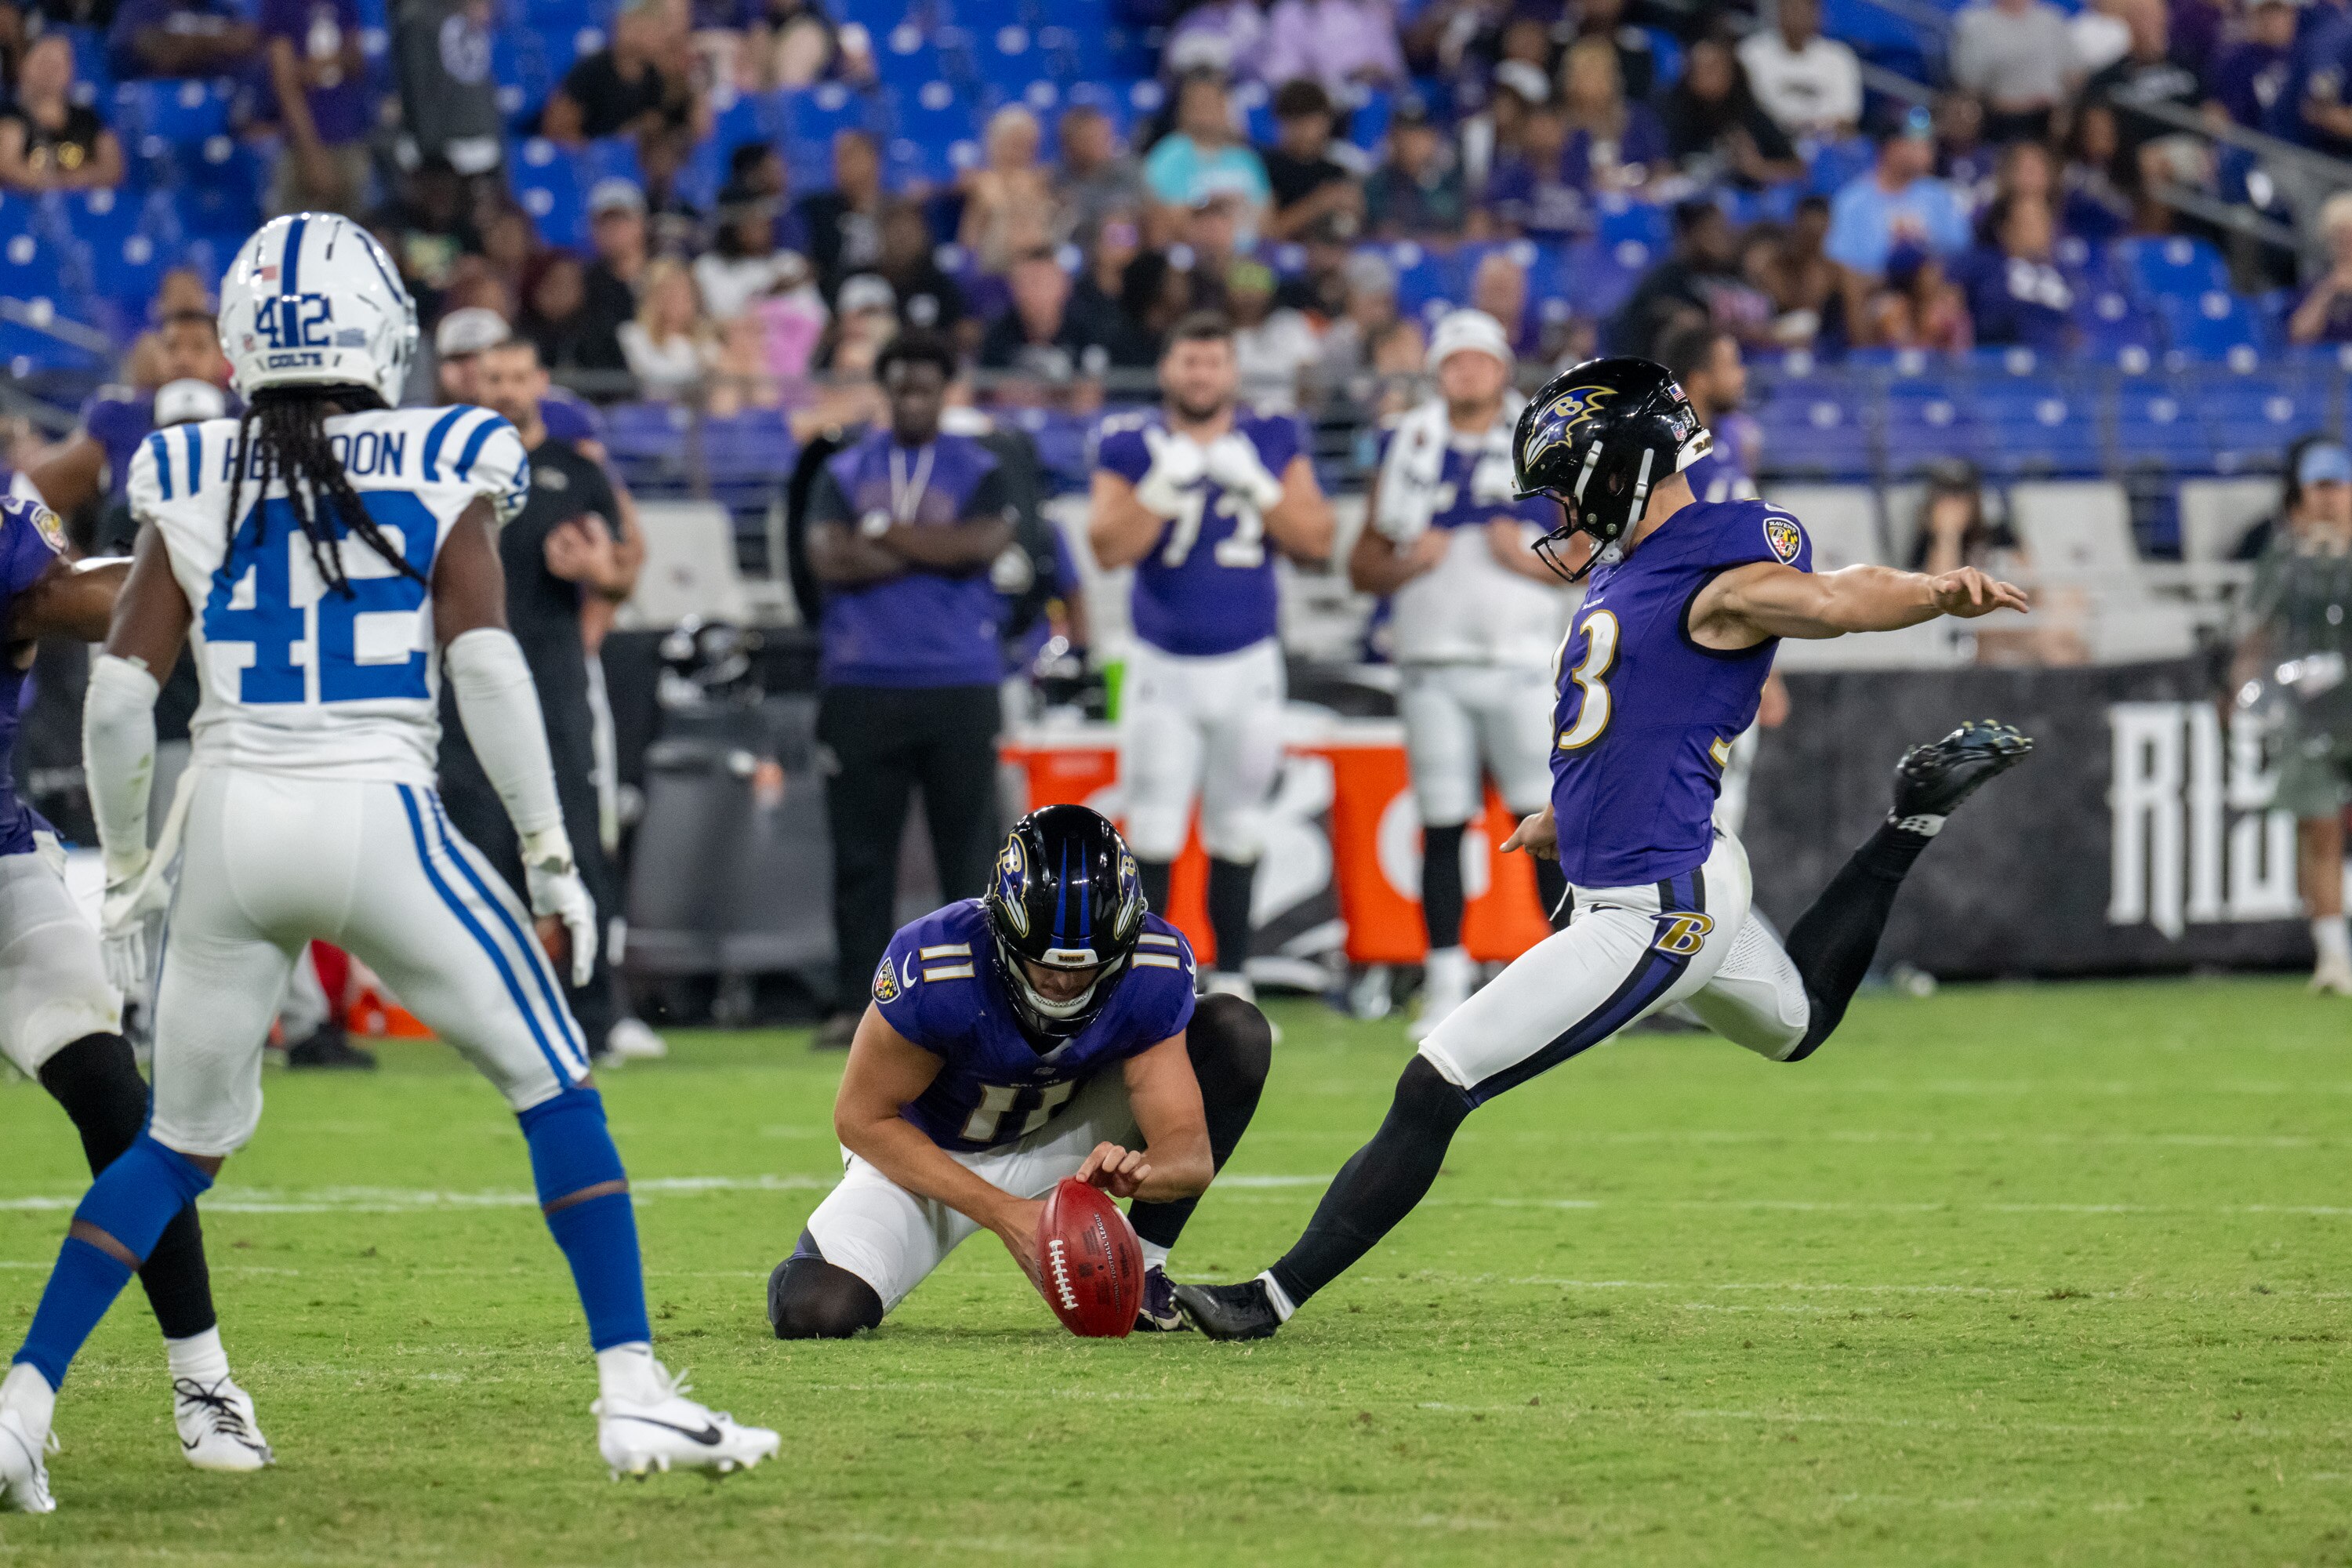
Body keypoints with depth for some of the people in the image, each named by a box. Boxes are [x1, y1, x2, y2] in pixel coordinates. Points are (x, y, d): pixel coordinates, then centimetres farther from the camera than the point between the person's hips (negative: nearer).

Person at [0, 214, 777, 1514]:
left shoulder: (197, 483, 9)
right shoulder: (438, 469, 2)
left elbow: (120, 696, 5)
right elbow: (485, 664, -6)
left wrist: (129, 868, 17)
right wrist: (550, 856, -1)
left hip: (229, 822, 3)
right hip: (377, 819, -3)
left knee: (180, 1141, 17)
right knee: (553, 1087, 10)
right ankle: (634, 1395, 4)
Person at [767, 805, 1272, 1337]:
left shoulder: (1154, 971, -26)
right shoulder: (934, 971, -35)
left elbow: (1191, 1151, -24)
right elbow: (862, 1118, -22)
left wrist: (1141, 1172, -50)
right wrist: (1003, 1214, -30)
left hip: (1066, 1135, 3)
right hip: (929, 1154, -3)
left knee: (1238, 1031, -18)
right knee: (817, 1314, -28)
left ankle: (1140, 1270, -6)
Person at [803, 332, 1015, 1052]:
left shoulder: (981, 472, 8)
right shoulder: (844, 472, 12)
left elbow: (980, 546, -10)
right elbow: (829, 559, -4)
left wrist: (882, 532, -5)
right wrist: (933, 549, -6)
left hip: (960, 687, -1)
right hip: (861, 686, 1)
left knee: (968, 848, -2)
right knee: (860, 852, 1)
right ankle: (857, 1001, 5)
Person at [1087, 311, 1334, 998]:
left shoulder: (1273, 444, 4)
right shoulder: (1132, 446, -1)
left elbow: (1316, 540, -3)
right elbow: (1110, 548, -10)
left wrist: (1257, 486, -15)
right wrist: (1166, 485, -20)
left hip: (1248, 665, 2)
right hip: (1162, 667, -2)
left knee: (1237, 832, 6)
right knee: (1152, 833, -7)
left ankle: (1231, 980, 13)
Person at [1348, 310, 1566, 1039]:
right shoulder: (1408, 451, 10)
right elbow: (1362, 564, 12)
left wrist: (1533, 561, -11)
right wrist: (1407, 565, -7)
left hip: (1522, 662, -1)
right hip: (1432, 669, 1)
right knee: (1441, 825, 2)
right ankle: (1446, 985, 9)